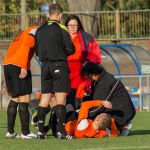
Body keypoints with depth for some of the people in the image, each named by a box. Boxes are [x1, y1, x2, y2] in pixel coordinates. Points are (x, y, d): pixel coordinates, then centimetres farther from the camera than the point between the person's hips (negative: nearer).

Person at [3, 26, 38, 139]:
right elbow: (25, 46, -17)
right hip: (19, 66, -9)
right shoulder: (35, 32, -2)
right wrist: (24, 67, -23)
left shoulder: (25, 32, 27)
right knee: (25, 99, -5)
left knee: (15, 99, 16)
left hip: (7, 65, 9)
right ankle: (25, 132, -7)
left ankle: (10, 131, 15)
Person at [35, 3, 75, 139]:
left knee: (45, 97, 9)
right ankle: (61, 130, -14)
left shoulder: (40, 30, 10)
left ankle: (40, 130, 6)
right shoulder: (61, 29, -7)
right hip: (59, 65, -5)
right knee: (60, 98, -7)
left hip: (45, 65, 5)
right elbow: (71, 49, -8)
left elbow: (37, 51, 15)